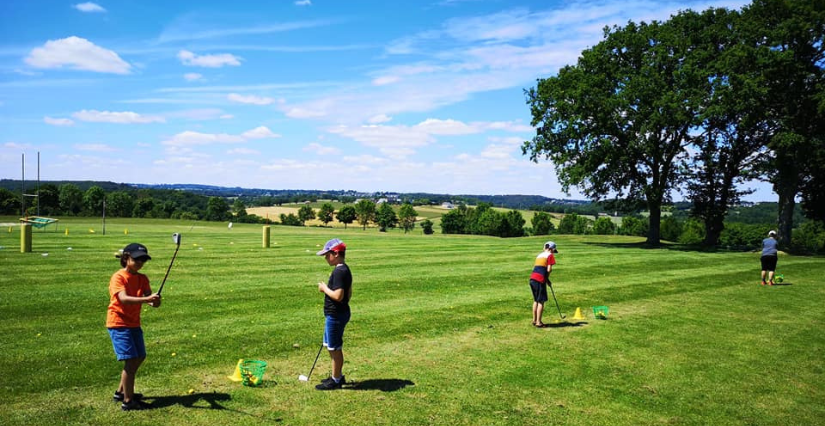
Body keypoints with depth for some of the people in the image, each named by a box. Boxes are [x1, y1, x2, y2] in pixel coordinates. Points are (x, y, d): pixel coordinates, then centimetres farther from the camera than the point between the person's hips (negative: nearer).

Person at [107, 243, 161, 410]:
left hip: (134, 323, 8)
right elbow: (124, 299, -29)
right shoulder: (118, 277, -14)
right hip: (119, 323, -8)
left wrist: (154, 301, -31)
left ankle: (121, 392, 33)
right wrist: (146, 299, -42)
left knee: (139, 357, 15)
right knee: (131, 360, -10)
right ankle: (128, 401, 0)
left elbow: (149, 296, -8)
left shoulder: (142, 278, 5)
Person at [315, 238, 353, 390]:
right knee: (332, 346, 20)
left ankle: (336, 381, 15)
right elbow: (348, 294, 17)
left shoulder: (339, 271, -21)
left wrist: (325, 288, -14)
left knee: (335, 348, 2)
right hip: (337, 314, 10)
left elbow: (338, 296, -29)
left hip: (335, 316, -10)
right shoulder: (345, 270, 10)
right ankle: (337, 376, 32)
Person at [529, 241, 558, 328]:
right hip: (540, 280, -7)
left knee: (536, 300, 18)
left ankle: (534, 320, 23)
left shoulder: (539, 255, 23)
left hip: (532, 279, 7)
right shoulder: (550, 255, 1)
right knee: (541, 301, 0)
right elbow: (549, 269, -9)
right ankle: (538, 322, 0)